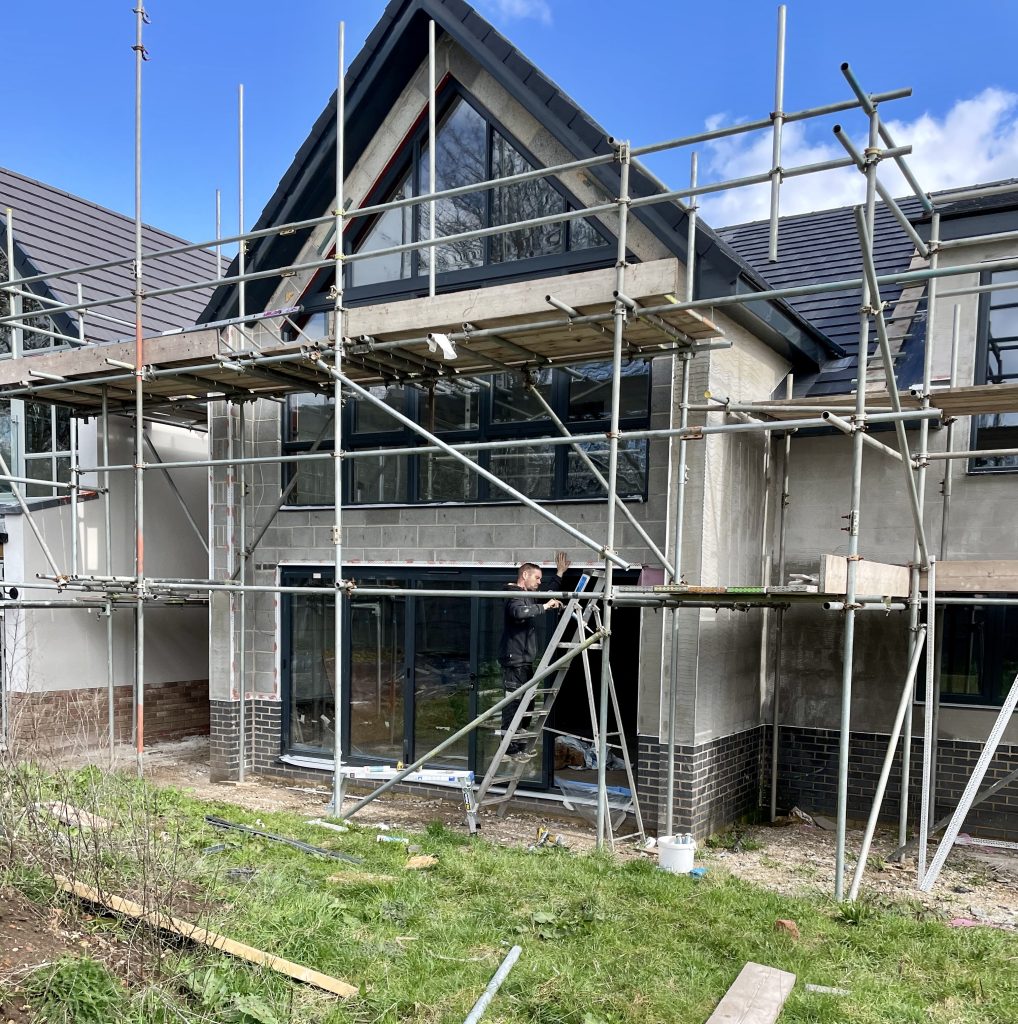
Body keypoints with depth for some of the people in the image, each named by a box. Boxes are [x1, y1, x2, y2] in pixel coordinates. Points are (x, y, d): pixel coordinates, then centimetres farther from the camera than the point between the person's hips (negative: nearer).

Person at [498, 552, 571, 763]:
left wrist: (559, 574, 34)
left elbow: (548, 592, 40)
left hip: (525, 660, 10)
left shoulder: (528, 595, 19)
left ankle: (521, 745, 23)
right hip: (514, 659, -10)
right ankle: (511, 748, -6)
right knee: (513, 703, -9)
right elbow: (519, 612, -35)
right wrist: (544, 606, -27)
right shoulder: (515, 595, -11)